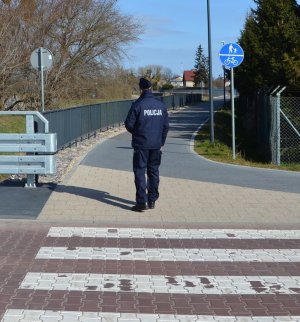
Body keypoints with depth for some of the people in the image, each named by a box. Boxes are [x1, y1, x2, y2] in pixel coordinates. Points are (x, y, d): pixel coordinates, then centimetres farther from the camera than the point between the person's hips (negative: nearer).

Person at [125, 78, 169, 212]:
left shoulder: (137, 105, -12)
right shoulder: (161, 105, 5)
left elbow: (129, 124, -10)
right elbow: (166, 125, 9)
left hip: (141, 145, -5)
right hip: (156, 145, 5)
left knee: (140, 172, -1)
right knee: (154, 172, 13)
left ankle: (142, 202, -8)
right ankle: (152, 201, 18)